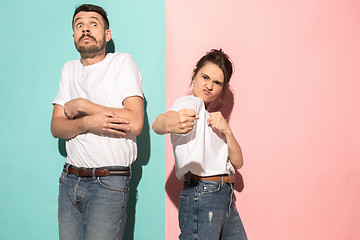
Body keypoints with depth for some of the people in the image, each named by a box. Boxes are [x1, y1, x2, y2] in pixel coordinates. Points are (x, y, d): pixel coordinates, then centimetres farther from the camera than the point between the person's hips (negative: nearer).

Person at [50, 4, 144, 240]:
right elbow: (56, 127, 5)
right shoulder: (69, 69, 13)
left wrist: (82, 105, -9)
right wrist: (88, 123, -16)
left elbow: (135, 123, -15)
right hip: (70, 179, 5)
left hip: (110, 183, -5)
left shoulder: (122, 62, -2)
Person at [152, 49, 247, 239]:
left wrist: (226, 131, -5)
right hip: (201, 197, -8)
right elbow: (157, 124, -29)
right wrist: (169, 123, -53)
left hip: (226, 198, 9)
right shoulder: (190, 103, -6)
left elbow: (237, 162, 12)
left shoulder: (211, 118, 20)